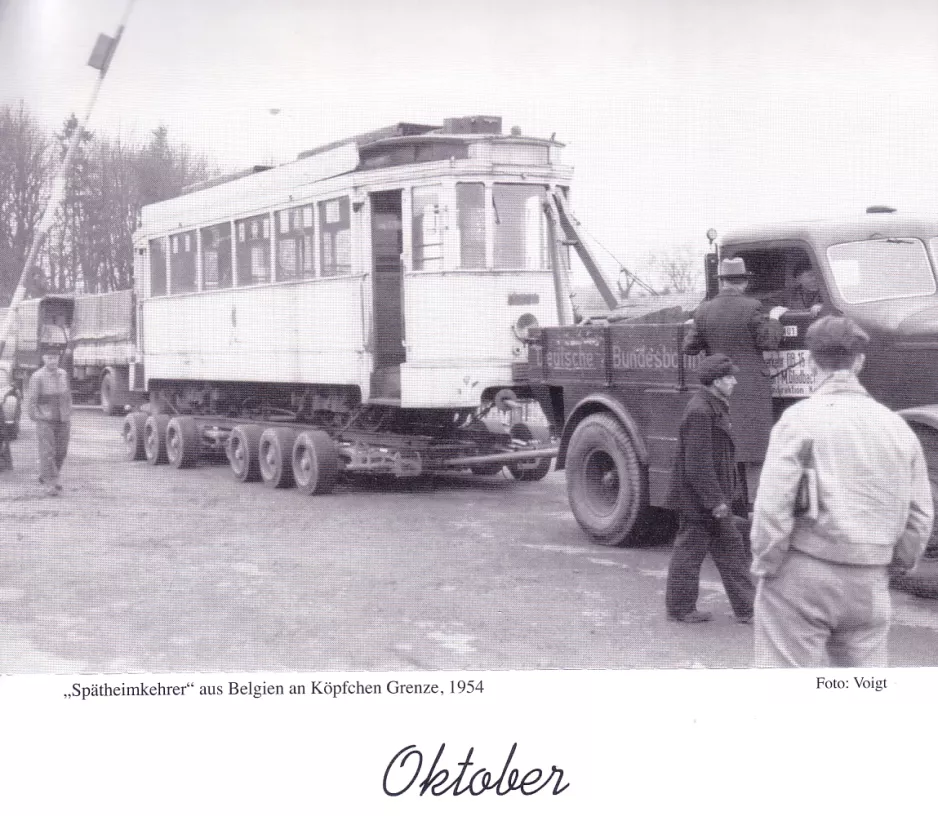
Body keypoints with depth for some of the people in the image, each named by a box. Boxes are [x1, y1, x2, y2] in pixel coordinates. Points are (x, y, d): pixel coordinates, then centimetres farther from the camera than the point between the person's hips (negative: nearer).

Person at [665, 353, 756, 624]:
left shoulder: (715, 407, 12)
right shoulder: (700, 412, -21)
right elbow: (697, 464, -24)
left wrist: (722, 498, 20)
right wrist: (715, 500, -22)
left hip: (714, 496, 10)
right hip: (698, 497, -10)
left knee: (731, 548, 11)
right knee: (690, 551, 3)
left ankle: (746, 608, 16)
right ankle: (680, 608, 16)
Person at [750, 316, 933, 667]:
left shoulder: (801, 418, -9)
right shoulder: (896, 424, 7)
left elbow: (772, 504, -16)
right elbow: (920, 514, 9)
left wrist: (764, 564, -5)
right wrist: (899, 561, 21)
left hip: (803, 576, -5)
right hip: (870, 584, 5)